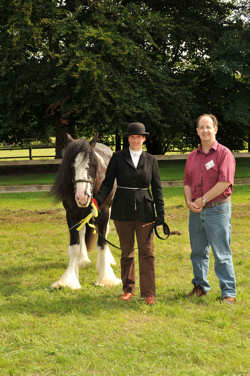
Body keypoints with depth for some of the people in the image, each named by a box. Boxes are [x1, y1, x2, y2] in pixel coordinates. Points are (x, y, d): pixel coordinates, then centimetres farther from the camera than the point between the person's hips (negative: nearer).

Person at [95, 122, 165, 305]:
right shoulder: (118, 158, 2)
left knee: (147, 252, -2)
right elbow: (108, 182, 0)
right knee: (127, 252, 9)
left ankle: (149, 293, 2)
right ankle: (128, 289, 22)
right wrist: (97, 200, -16)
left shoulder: (151, 160, 4)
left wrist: (160, 213, -1)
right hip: (123, 211, 0)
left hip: (144, 211, 0)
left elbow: (157, 188, 5)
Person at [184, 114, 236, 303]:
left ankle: (229, 293, -1)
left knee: (222, 253, -5)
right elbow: (187, 183, 17)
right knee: (198, 251, 13)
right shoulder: (192, 156, 14)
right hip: (196, 210, 6)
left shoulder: (224, 153, -5)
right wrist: (189, 201, -2)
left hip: (217, 209, -6)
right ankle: (200, 286, 26)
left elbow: (225, 182, -14)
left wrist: (203, 199, -13)